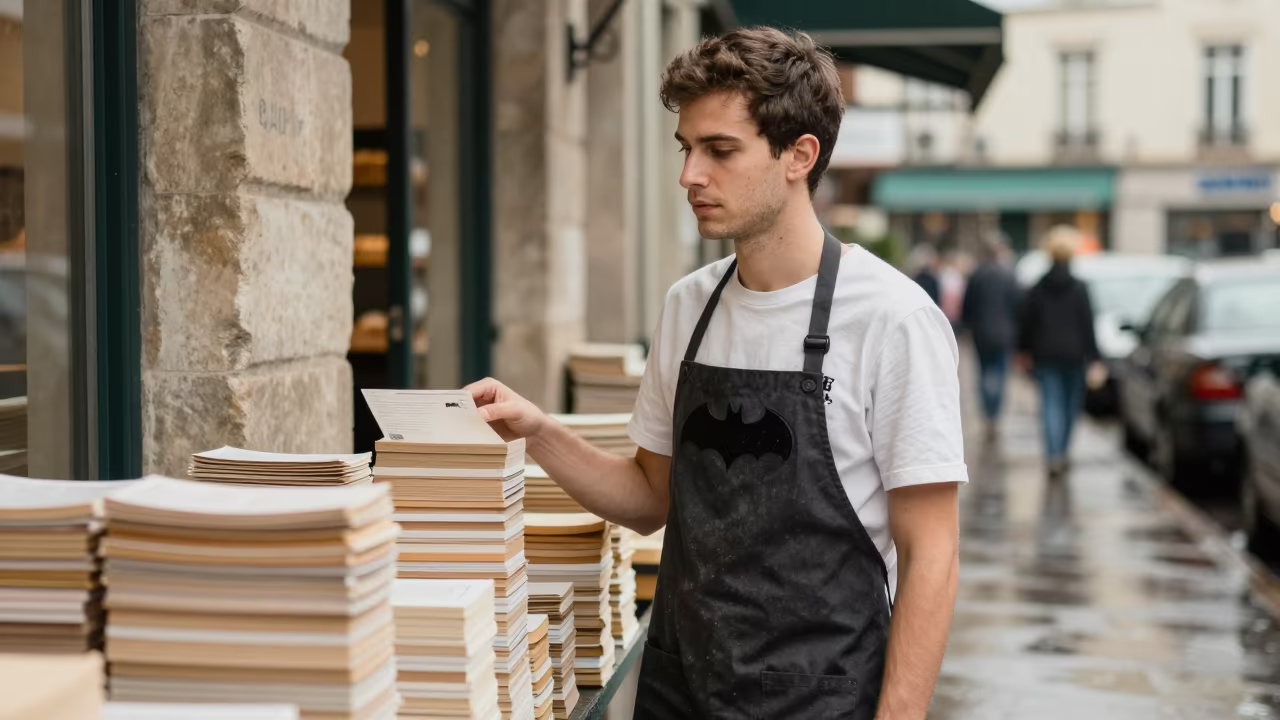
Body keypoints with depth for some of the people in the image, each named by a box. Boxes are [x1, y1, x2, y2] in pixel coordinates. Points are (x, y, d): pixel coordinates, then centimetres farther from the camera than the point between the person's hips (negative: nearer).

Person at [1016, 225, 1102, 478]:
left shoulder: (1037, 289, 1)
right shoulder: (1079, 289, -5)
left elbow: (1026, 323, 5)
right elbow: (1087, 325, -6)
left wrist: (1024, 351, 17)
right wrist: (1093, 358, -4)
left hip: (1046, 355, 1)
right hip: (1073, 354, -1)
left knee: (1051, 404, -3)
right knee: (1071, 404, 15)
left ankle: (1054, 456, -18)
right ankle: (1061, 452, 24)